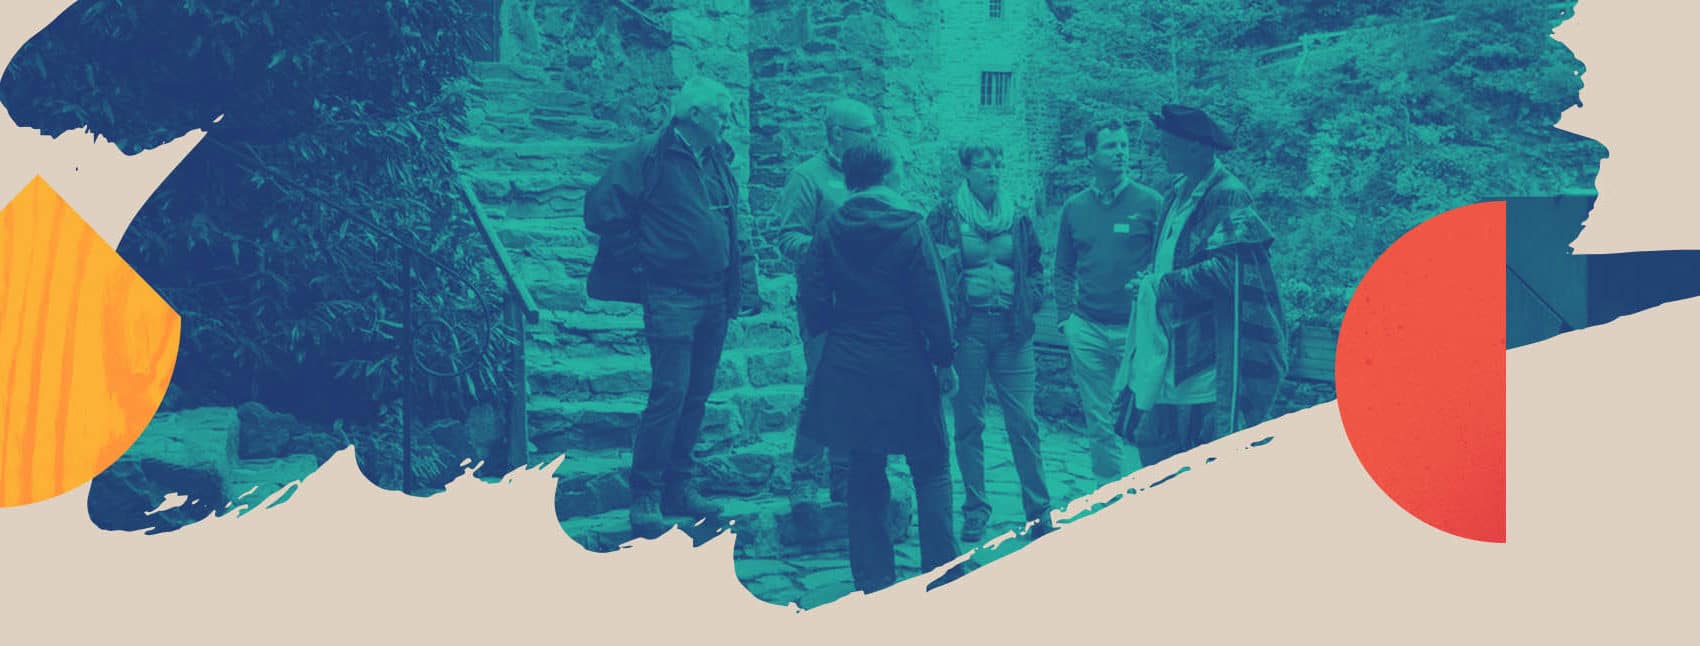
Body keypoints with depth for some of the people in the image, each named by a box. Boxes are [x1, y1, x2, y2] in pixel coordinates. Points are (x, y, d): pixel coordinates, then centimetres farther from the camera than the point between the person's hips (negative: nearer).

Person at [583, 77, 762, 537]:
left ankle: (678, 486, 18)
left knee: (697, 395, 9)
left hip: (715, 295, 7)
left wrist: (742, 285, 11)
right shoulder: (648, 157, -8)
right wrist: (641, 252, -3)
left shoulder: (717, 161, 15)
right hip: (672, 296, -7)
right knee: (669, 393, -12)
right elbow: (600, 210, -12)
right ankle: (645, 495, -6)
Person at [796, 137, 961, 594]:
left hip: (848, 368, 4)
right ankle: (941, 570, 8)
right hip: (905, 368, -3)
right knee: (931, 469, 10)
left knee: (865, 475, 11)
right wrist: (945, 359, 0)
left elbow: (813, 299, -1)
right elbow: (932, 302, -10)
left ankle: (874, 580, 14)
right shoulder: (909, 227, -11)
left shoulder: (829, 231, 0)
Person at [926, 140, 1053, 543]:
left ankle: (1039, 509, 6)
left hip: (1012, 328, 2)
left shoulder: (1019, 219, 10)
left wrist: (1029, 301, 3)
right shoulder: (943, 218, 2)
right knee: (969, 422, 4)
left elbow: (1036, 268, 20)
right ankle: (975, 510, 14)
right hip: (967, 328, -2)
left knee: (1023, 420, -2)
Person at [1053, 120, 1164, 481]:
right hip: (1088, 330, 3)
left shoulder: (1150, 203, -1)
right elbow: (1063, 271, 16)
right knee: (1099, 424, 7)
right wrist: (1065, 319, 6)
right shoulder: (1075, 207, 10)